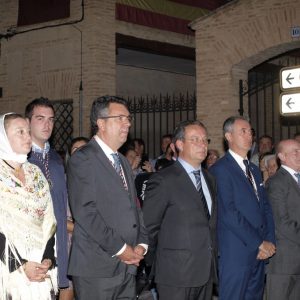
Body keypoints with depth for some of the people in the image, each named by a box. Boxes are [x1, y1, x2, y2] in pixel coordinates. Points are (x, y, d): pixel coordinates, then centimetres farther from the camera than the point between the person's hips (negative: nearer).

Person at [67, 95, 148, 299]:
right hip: (96, 268, -7)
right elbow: (85, 212, -16)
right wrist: (119, 248, -14)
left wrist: (141, 244, 4)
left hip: (128, 265, 7)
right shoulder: (83, 158, -7)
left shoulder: (124, 162, 20)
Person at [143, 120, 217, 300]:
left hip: (207, 272, 7)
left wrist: (213, 257, 13)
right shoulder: (164, 180, -10)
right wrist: (153, 263, 0)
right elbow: (148, 226, -7)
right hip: (177, 274, -6)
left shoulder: (209, 179, 15)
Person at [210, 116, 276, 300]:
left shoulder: (254, 169, 18)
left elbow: (266, 208, 15)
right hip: (236, 254, -7)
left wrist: (270, 242, -1)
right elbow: (229, 214, -17)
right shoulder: (221, 169, -9)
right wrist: (260, 243, -14)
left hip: (260, 254, 8)